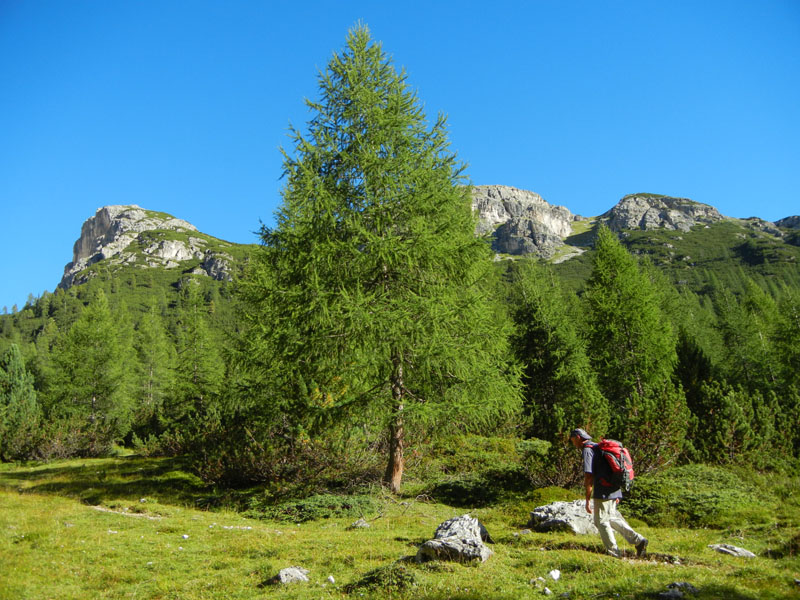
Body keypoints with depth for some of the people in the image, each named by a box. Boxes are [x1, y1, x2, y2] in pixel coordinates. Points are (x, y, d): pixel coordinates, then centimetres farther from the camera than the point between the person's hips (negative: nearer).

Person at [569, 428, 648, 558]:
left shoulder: (587, 450, -11)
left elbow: (589, 477, -18)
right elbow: (612, 470, 22)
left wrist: (588, 500, -14)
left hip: (602, 492, -9)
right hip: (615, 490, 9)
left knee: (601, 522, 3)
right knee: (611, 518, 20)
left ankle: (613, 553, 8)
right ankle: (638, 540, 14)